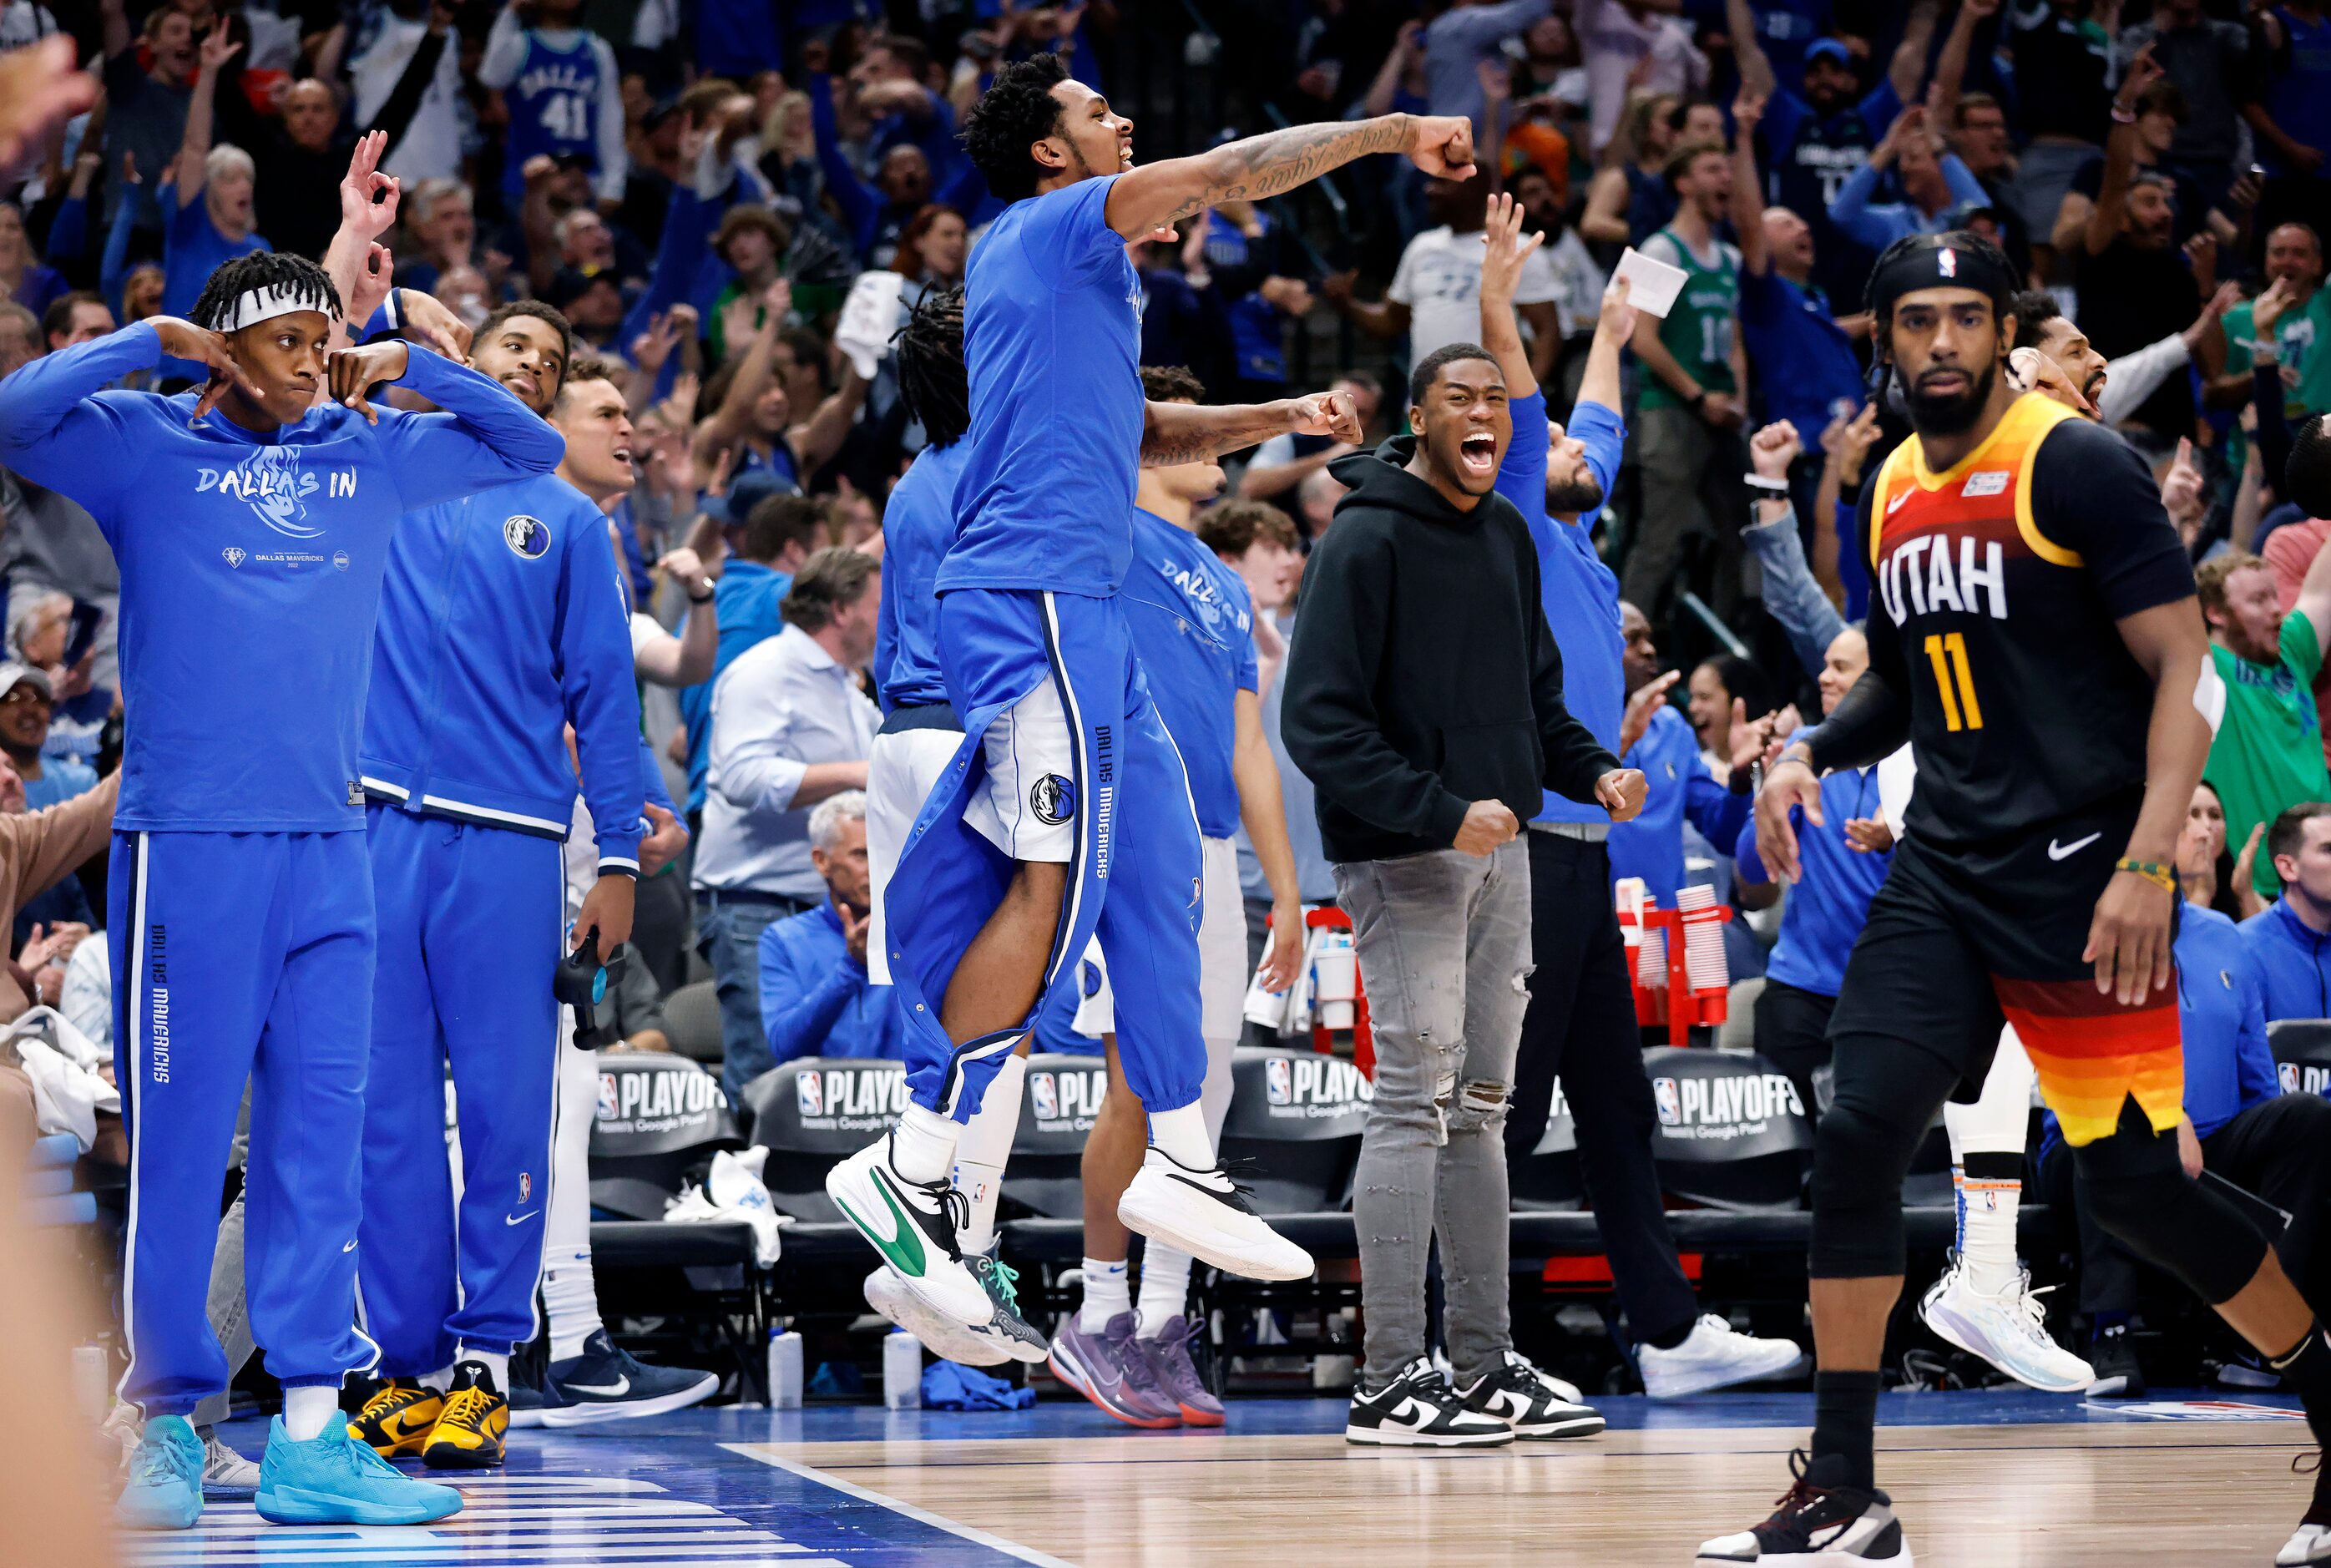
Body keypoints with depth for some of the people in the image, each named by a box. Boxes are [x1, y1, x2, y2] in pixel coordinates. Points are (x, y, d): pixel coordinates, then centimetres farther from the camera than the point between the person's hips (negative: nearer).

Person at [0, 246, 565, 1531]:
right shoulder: (146, 448, 3)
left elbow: (532, 448, 23)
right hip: (186, 844, -4)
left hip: (329, 847, 4)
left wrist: (409, 366, 10)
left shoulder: (373, 456, 15)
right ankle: (168, 1431, 7)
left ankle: (309, 1440, 5)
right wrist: (151, 343, -8)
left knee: (318, 1144, 3)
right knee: (178, 1145, -2)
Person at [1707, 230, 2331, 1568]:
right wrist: (1814, 756, 8)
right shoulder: (1893, 493, 13)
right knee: (1859, 1140, -7)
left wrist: (2147, 864, -21)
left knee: (2136, 1183, -6)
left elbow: (2185, 674, -12)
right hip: (1946, 871, 6)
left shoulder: (2079, 466, -8)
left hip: (2078, 874, -6)